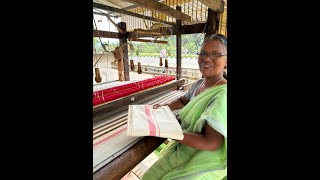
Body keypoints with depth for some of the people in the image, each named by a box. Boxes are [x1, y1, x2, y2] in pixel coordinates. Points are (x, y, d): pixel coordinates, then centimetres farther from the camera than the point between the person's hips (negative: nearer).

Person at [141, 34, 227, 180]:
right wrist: (163, 108, 0)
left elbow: (211, 143, -31)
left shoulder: (223, 95, -29)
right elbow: (183, 101, 17)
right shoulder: (198, 84, -1)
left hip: (205, 161, -7)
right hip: (184, 148, 8)